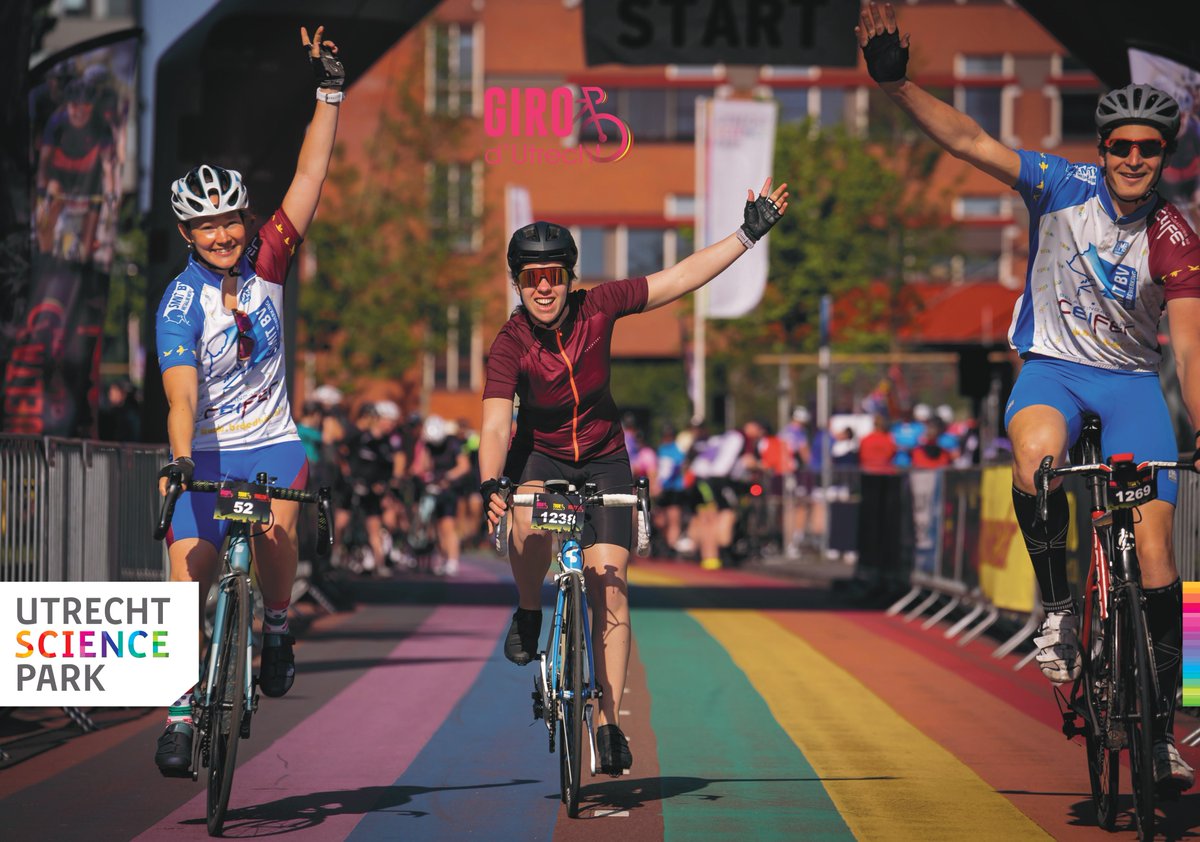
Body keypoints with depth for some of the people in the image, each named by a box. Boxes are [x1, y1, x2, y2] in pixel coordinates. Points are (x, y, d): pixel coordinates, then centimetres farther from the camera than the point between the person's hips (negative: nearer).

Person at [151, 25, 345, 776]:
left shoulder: (266, 263, -6)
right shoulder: (181, 304, -16)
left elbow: (310, 180, -13)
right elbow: (182, 396, -28)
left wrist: (329, 92, -19)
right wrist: (179, 461, -44)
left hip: (272, 441, 2)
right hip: (206, 452, -1)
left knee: (276, 525, -30)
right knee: (190, 579, -7)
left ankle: (279, 629, -7)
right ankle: (182, 713, 3)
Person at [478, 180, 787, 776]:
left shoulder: (597, 308, -17)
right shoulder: (511, 344, -22)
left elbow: (682, 277, -13)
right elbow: (494, 424, -32)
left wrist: (749, 234, -16)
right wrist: (490, 486, -50)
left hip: (603, 460, 1)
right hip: (538, 455, -1)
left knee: (608, 584, -10)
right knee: (528, 522, -35)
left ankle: (609, 721, -2)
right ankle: (528, 615, -4)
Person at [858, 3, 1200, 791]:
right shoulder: (1065, 186, -9)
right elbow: (971, 141, -15)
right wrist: (899, 83, -28)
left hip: (1131, 380, 0)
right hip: (1053, 365, 0)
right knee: (1037, 458, -38)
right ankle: (1058, 606, -14)